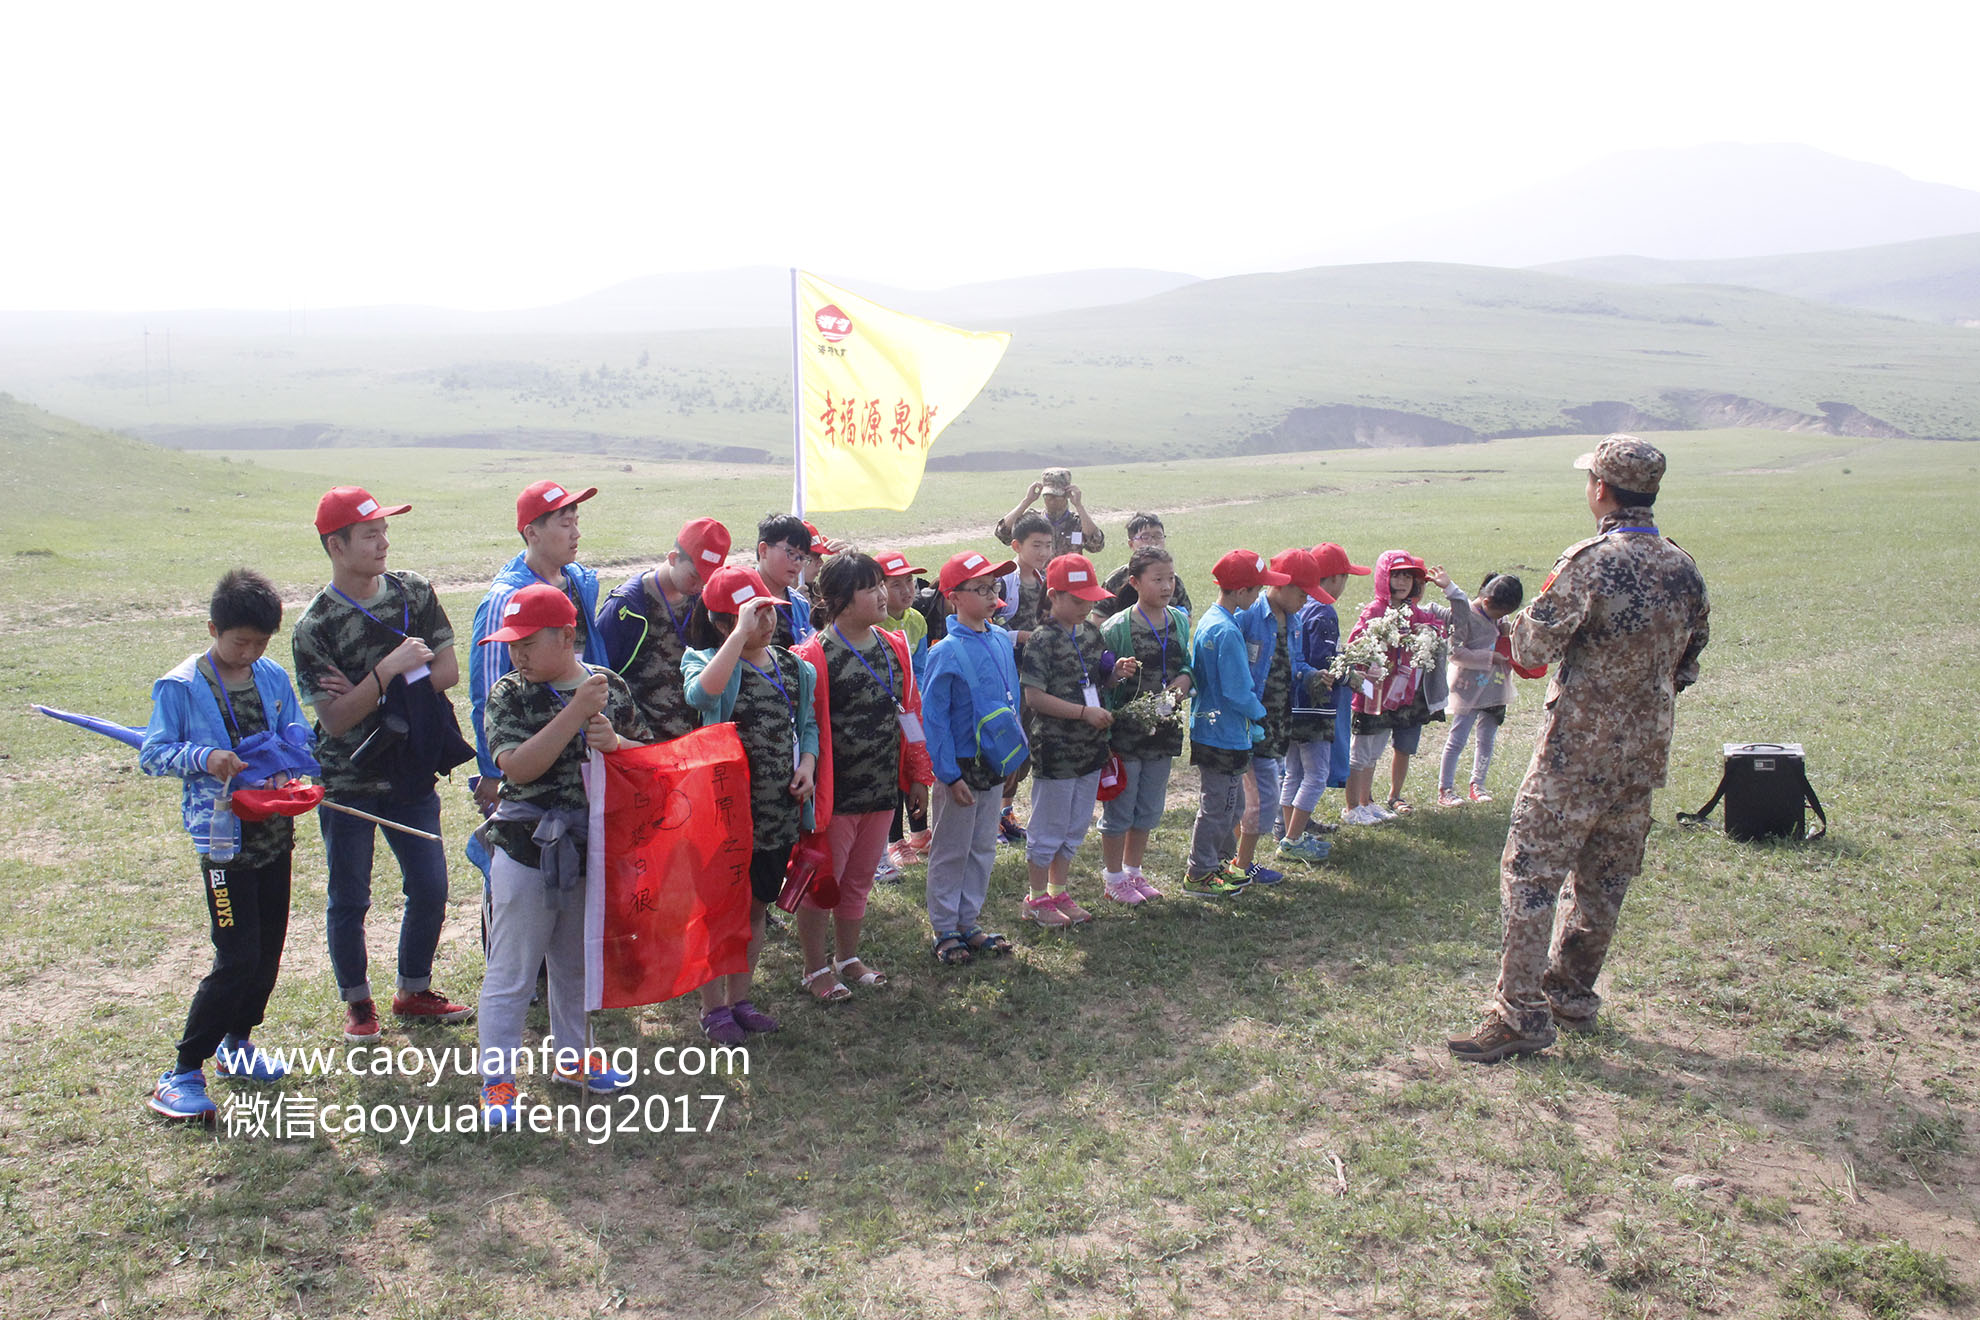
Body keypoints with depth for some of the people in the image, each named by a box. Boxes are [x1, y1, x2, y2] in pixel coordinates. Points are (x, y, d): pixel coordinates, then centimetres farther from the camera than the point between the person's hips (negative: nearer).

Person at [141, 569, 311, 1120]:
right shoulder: (181, 686, -8)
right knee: (237, 959, -9)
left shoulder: (273, 677, 6)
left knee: (269, 947, 14)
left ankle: (236, 1043, 34)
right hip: (223, 835, -6)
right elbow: (152, 754, -8)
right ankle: (182, 1072, 4)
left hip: (274, 830, 6)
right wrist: (202, 757, -25)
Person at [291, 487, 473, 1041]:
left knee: (430, 890, 8)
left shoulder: (414, 591, -2)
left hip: (411, 774, 4)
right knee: (349, 901, 9)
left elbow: (448, 671, -5)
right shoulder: (315, 626, -14)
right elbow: (335, 719, -18)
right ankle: (357, 1003, 28)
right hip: (348, 782, -3)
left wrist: (371, 693, -16)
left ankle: (415, 993, 29)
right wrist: (390, 669, -29)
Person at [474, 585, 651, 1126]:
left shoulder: (611, 687, 0)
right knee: (511, 973, 4)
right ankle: (497, 1081, 17)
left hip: (594, 851, 4)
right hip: (527, 852, -3)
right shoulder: (509, 694, -8)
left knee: (577, 961, 21)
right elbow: (518, 765, -21)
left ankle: (573, 1056, 39)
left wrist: (614, 743, -15)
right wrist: (576, 712, -25)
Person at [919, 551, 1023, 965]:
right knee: (950, 852, 7)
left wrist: (1016, 752, 12)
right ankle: (945, 931, 19)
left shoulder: (1003, 641, 3)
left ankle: (969, 922, 29)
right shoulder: (946, 653, -18)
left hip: (994, 764, 7)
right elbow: (933, 717, -16)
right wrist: (950, 775, -17)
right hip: (959, 767, -7)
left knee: (983, 848, 16)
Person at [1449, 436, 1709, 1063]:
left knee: (1530, 875, -1)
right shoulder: (1685, 570, 5)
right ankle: (1572, 997, 29)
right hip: (1643, 756, 7)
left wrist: (1529, 616, 7)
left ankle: (1521, 1015, 0)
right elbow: (1686, 664, 14)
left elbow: (1531, 646, -14)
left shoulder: (1590, 563, -18)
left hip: (1576, 756, -7)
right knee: (1604, 882, 16)